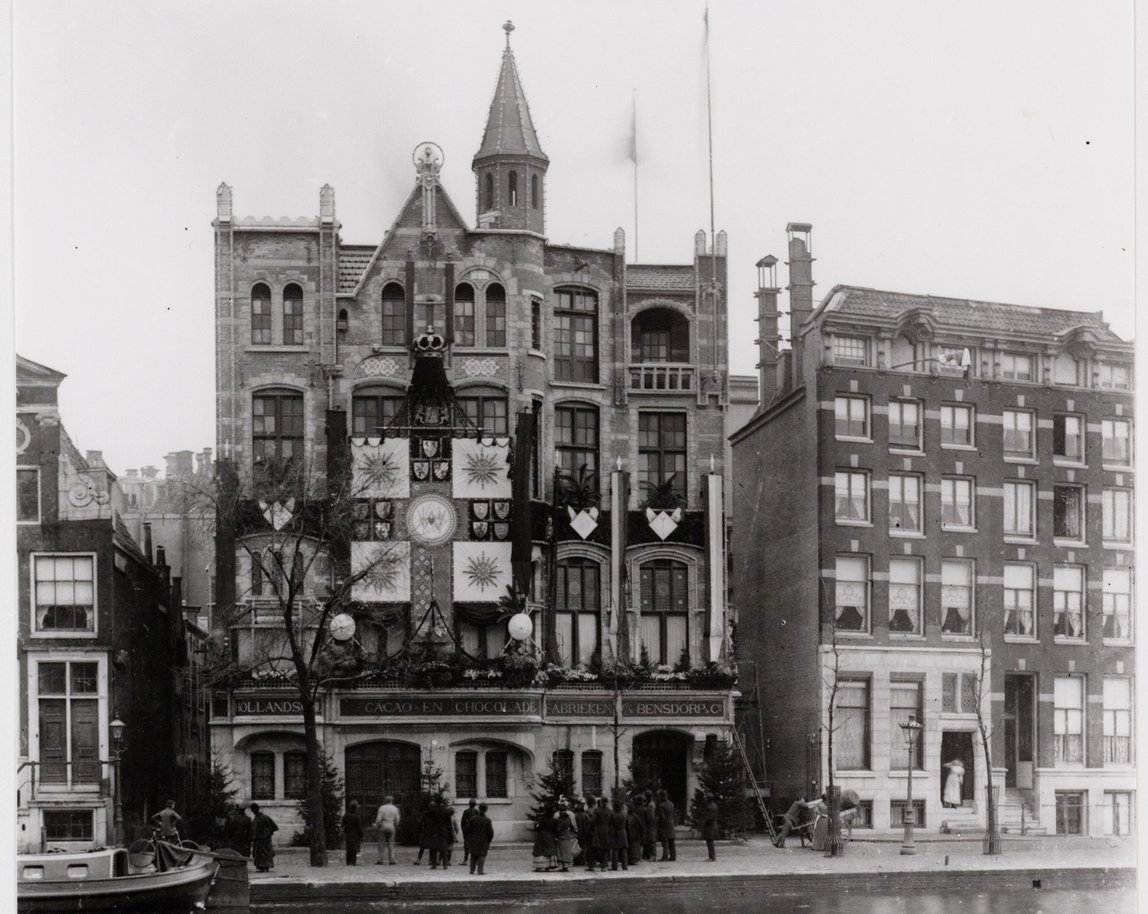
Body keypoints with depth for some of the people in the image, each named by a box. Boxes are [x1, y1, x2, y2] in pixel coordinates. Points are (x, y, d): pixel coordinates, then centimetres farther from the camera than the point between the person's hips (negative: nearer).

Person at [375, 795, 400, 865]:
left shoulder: (381, 808, -3)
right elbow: (397, 820, 2)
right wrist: (396, 827, 16)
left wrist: (376, 827, 3)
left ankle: (381, 859, 2)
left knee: (382, 843, 4)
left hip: (383, 826, -1)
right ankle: (391, 859, 2)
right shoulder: (395, 808, 3)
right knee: (391, 844, 6)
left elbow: (378, 819, -8)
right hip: (391, 827, 1)